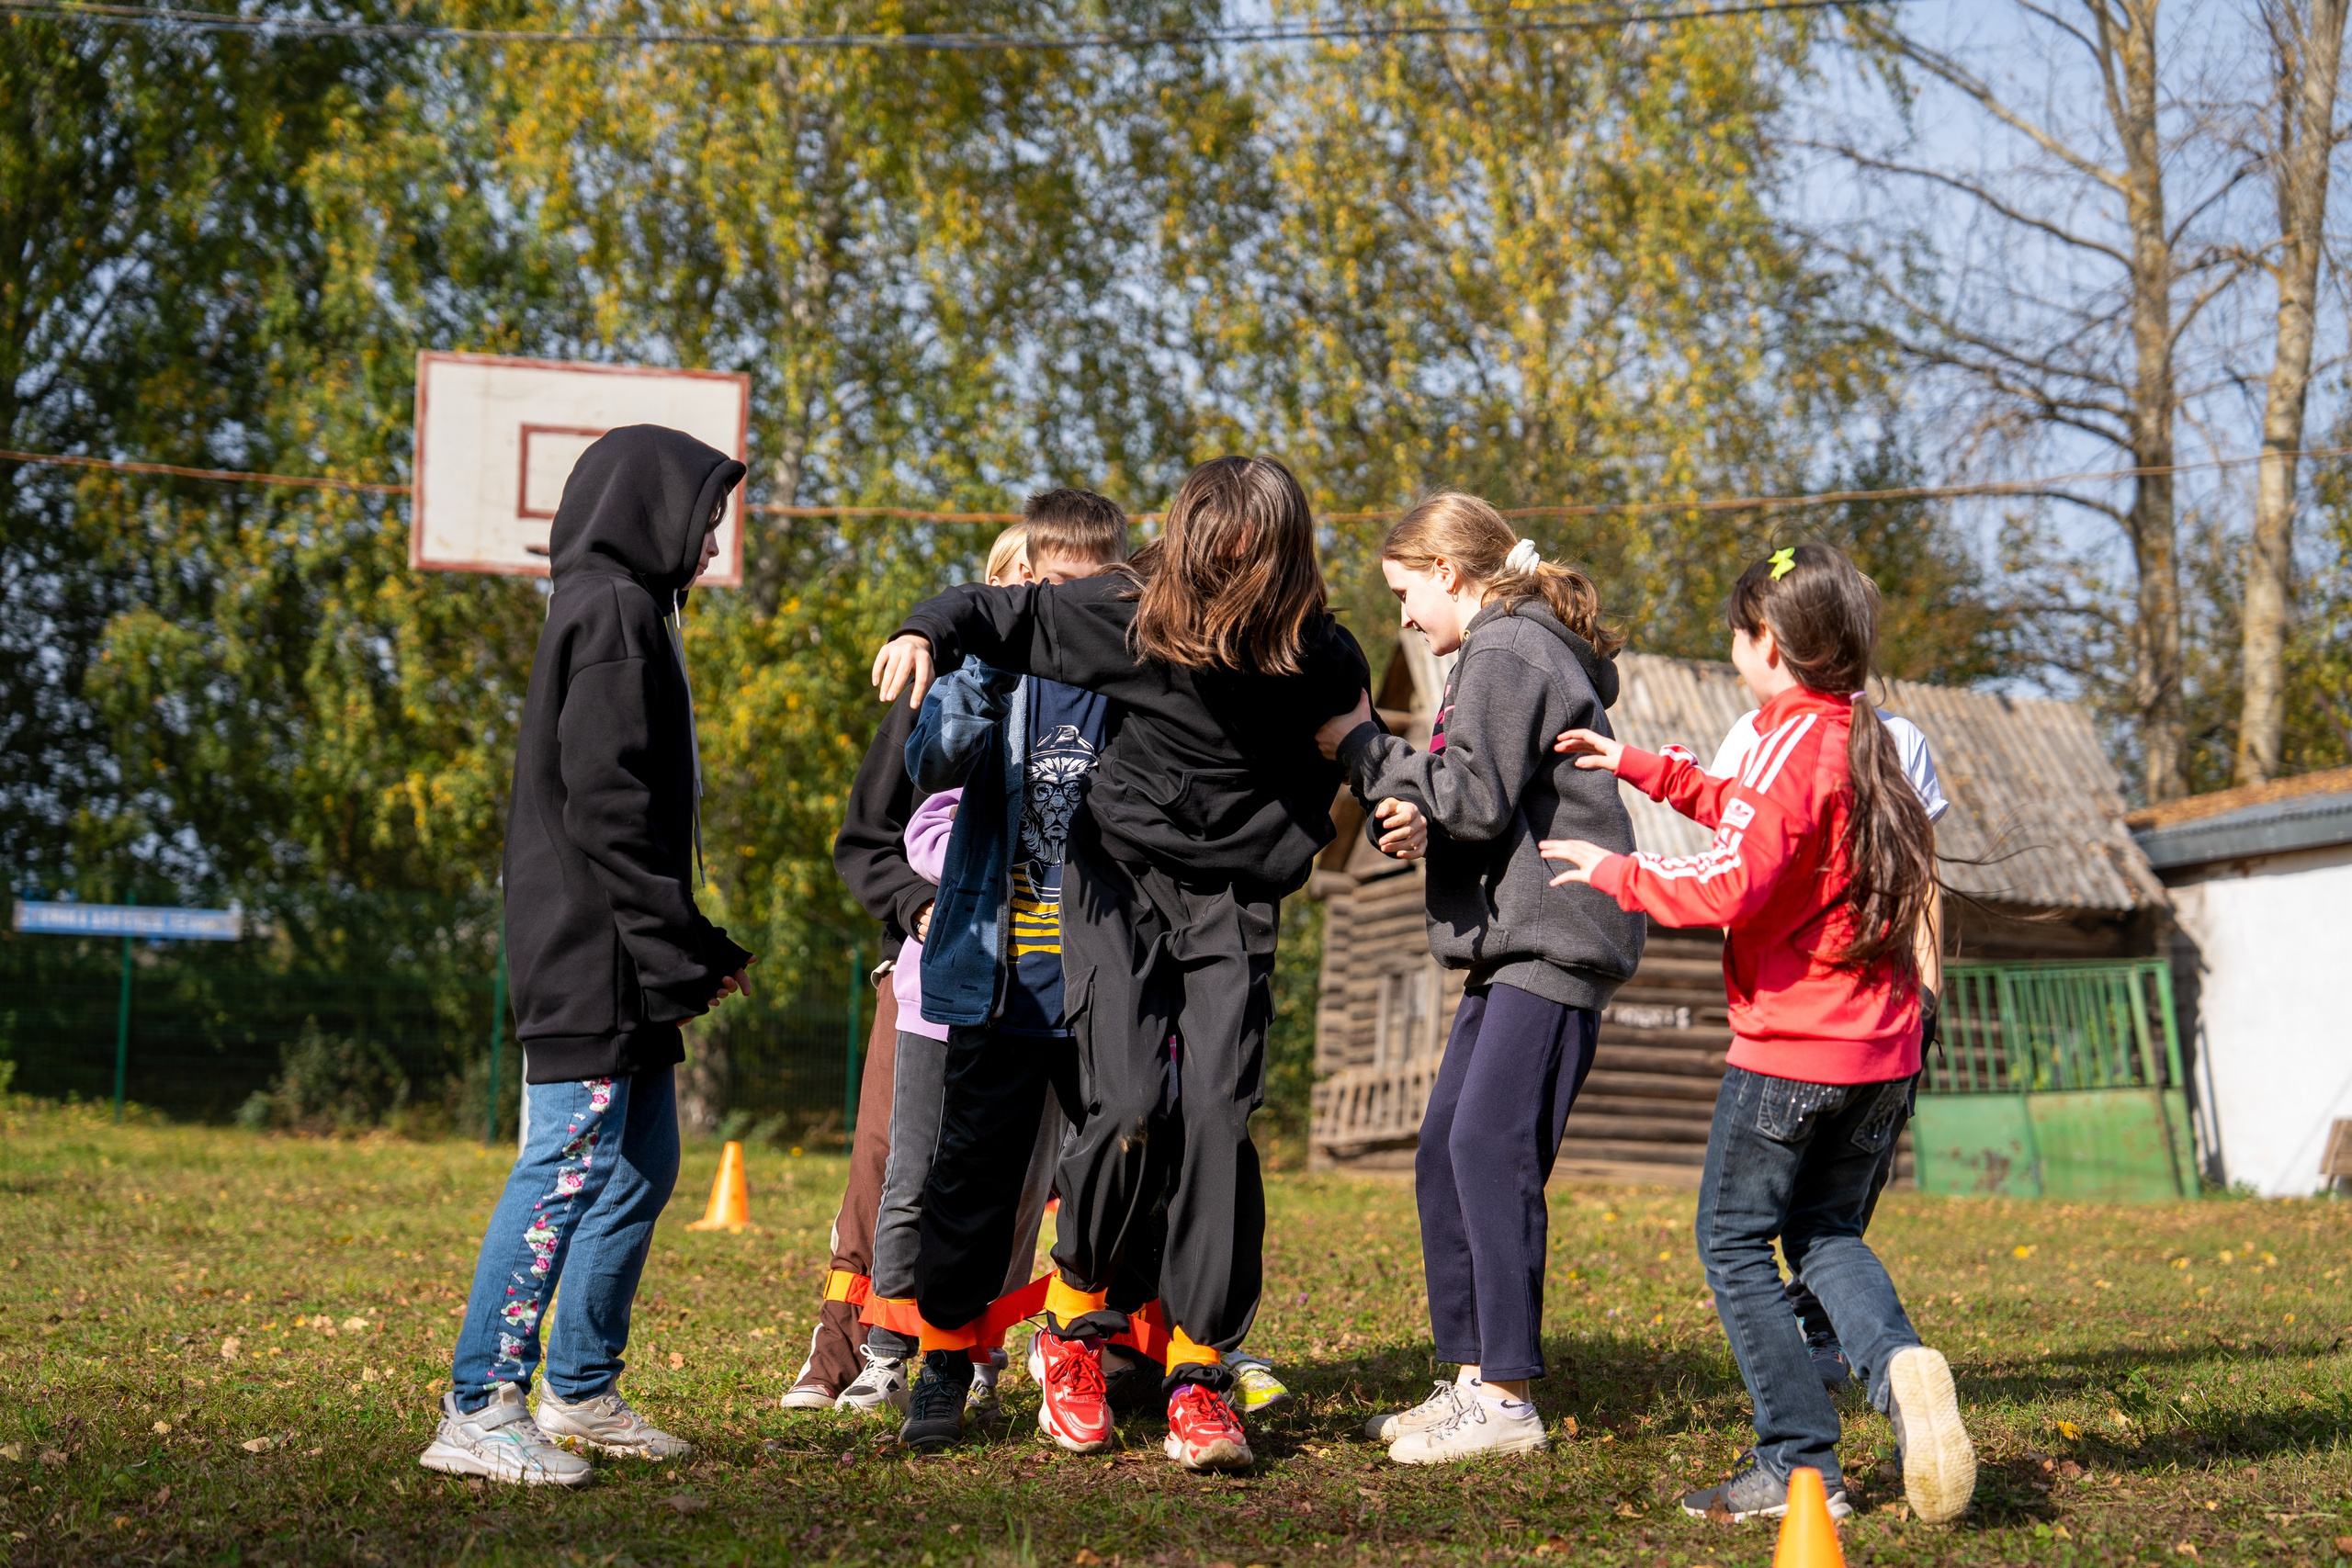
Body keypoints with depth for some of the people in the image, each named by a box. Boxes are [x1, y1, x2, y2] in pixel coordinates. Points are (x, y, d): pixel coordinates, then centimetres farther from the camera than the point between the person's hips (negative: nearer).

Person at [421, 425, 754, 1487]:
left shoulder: (628, 612, 22)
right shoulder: (612, 612, -10)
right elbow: (609, 803, -19)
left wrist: (697, 949, 16)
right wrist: (681, 951, -17)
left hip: (622, 965, 11)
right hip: (590, 953, -11)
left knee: (643, 1169, 14)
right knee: (571, 1167, -11)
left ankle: (581, 1390, 22)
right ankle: (478, 1410, -10)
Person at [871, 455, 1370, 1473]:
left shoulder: (1322, 665, -9)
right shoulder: (1126, 615, -12)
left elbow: (1328, 786, 9)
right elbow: (1000, 612, 0)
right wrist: (926, 633, -20)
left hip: (1231, 897, 1)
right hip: (1118, 873, -1)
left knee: (1219, 1113, -13)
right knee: (1131, 1104, -17)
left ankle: (1199, 1374, -4)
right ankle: (1074, 1321, 9)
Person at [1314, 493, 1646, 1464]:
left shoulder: (1507, 653, -9)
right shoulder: (1508, 650, 23)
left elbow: (1478, 799, -16)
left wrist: (1363, 748, -6)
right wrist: (1417, 811, -2)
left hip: (1555, 939, -11)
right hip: (1516, 943, 11)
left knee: (1491, 1150, -14)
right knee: (1443, 1152, 8)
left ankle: (1506, 1400, -12)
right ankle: (1472, 1377, 13)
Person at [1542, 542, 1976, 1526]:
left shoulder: (1794, 742, -13)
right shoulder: (1865, 740, 13)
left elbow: (1734, 883, -25)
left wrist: (1617, 873, -11)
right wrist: (1639, 769, 28)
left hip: (1791, 1052, -8)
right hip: (1883, 1052, 8)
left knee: (1734, 1243, 4)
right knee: (1827, 1234, 20)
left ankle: (1798, 1464, 1)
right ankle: (1897, 1362, -8)